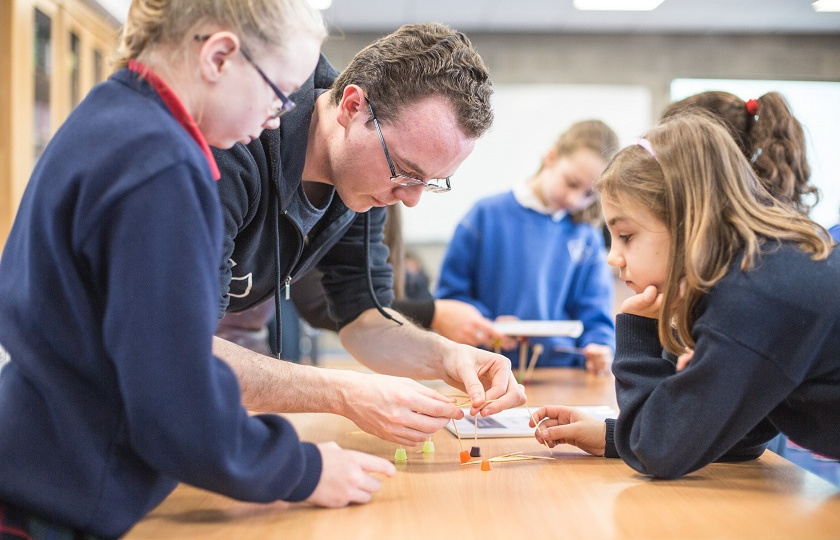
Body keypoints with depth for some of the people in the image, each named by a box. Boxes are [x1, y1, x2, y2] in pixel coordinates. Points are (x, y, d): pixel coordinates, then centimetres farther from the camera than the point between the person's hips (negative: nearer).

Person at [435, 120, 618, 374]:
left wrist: (599, 348, -10)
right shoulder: (488, 215, 2)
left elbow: (595, 316, 10)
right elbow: (450, 293, 3)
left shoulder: (588, 238, 10)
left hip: (562, 376, 4)